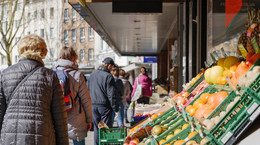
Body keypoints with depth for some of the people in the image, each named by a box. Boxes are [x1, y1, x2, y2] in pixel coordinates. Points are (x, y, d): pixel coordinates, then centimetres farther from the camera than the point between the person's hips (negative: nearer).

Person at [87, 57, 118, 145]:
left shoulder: (92, 75, 9)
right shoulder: (108, 76, -12)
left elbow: (87, 91, 15)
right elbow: (111, 94, -13)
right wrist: (115, 108, -6)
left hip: (93, 105, 6)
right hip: (104, 106, -6)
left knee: (96, 128, 13)